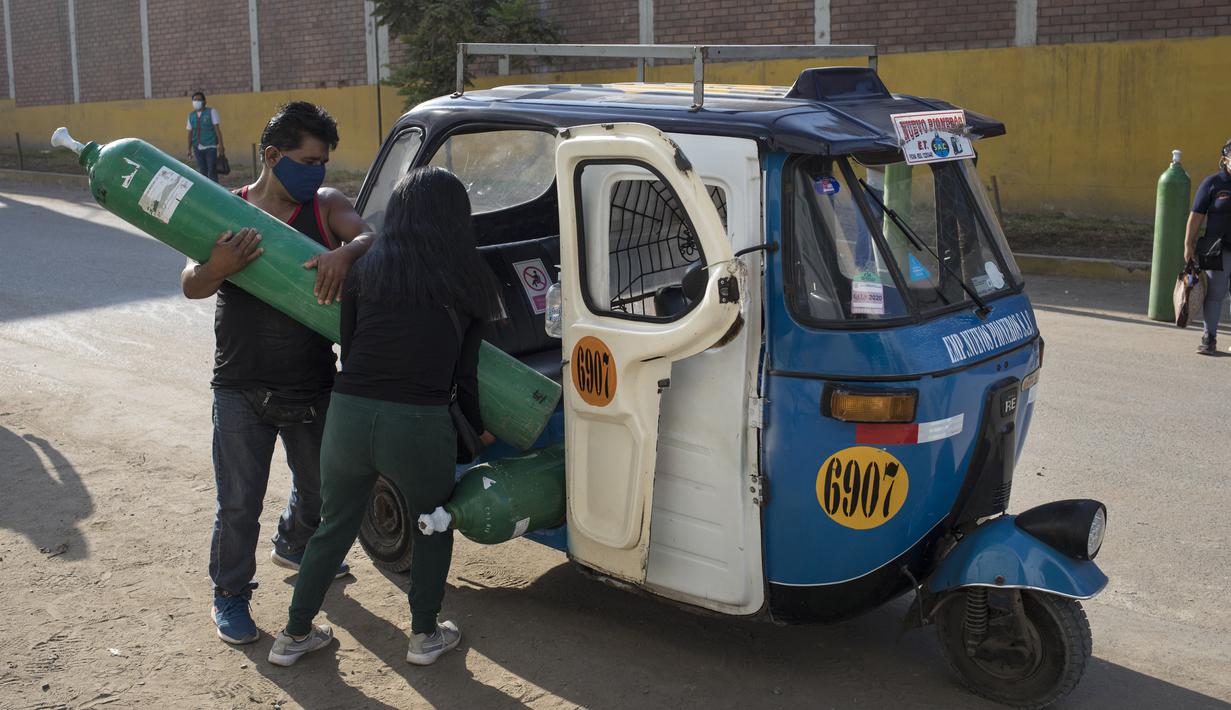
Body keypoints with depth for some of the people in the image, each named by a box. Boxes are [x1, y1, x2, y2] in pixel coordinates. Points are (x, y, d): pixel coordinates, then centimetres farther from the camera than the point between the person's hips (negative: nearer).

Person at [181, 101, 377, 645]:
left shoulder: (326, 206, -1)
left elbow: (370, 237, -18)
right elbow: (191, 286, -10)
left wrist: (344, 252, -41)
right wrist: (218, 268, -33)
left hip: (312, 386, 3)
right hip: (241, 390, -2)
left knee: (318, 484, 22)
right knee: (238, 502, 1)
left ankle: (294, 546, 52)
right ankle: (230, 595, 21)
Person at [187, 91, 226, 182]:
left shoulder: (211, 111, 3)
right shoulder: (191, 115, 13)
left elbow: (217, 128, -3)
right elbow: (190, 132, 13)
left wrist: (220, 144, -12)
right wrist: (189, 148, 10)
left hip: (211, 147, -4)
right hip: (198, 148, 4)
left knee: (212, 172, -10)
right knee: (202, 172, 4)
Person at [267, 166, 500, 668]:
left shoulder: (366, 269, 8)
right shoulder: (469, 280, 5)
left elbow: (348, 349, 10)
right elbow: (465, 373, 6)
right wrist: (479, 430, 22)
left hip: (348, 415, 2)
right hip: (419, 425, -2)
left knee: (334, 527, 23)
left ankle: (294, 635, 34)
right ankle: (425, 635, 32)